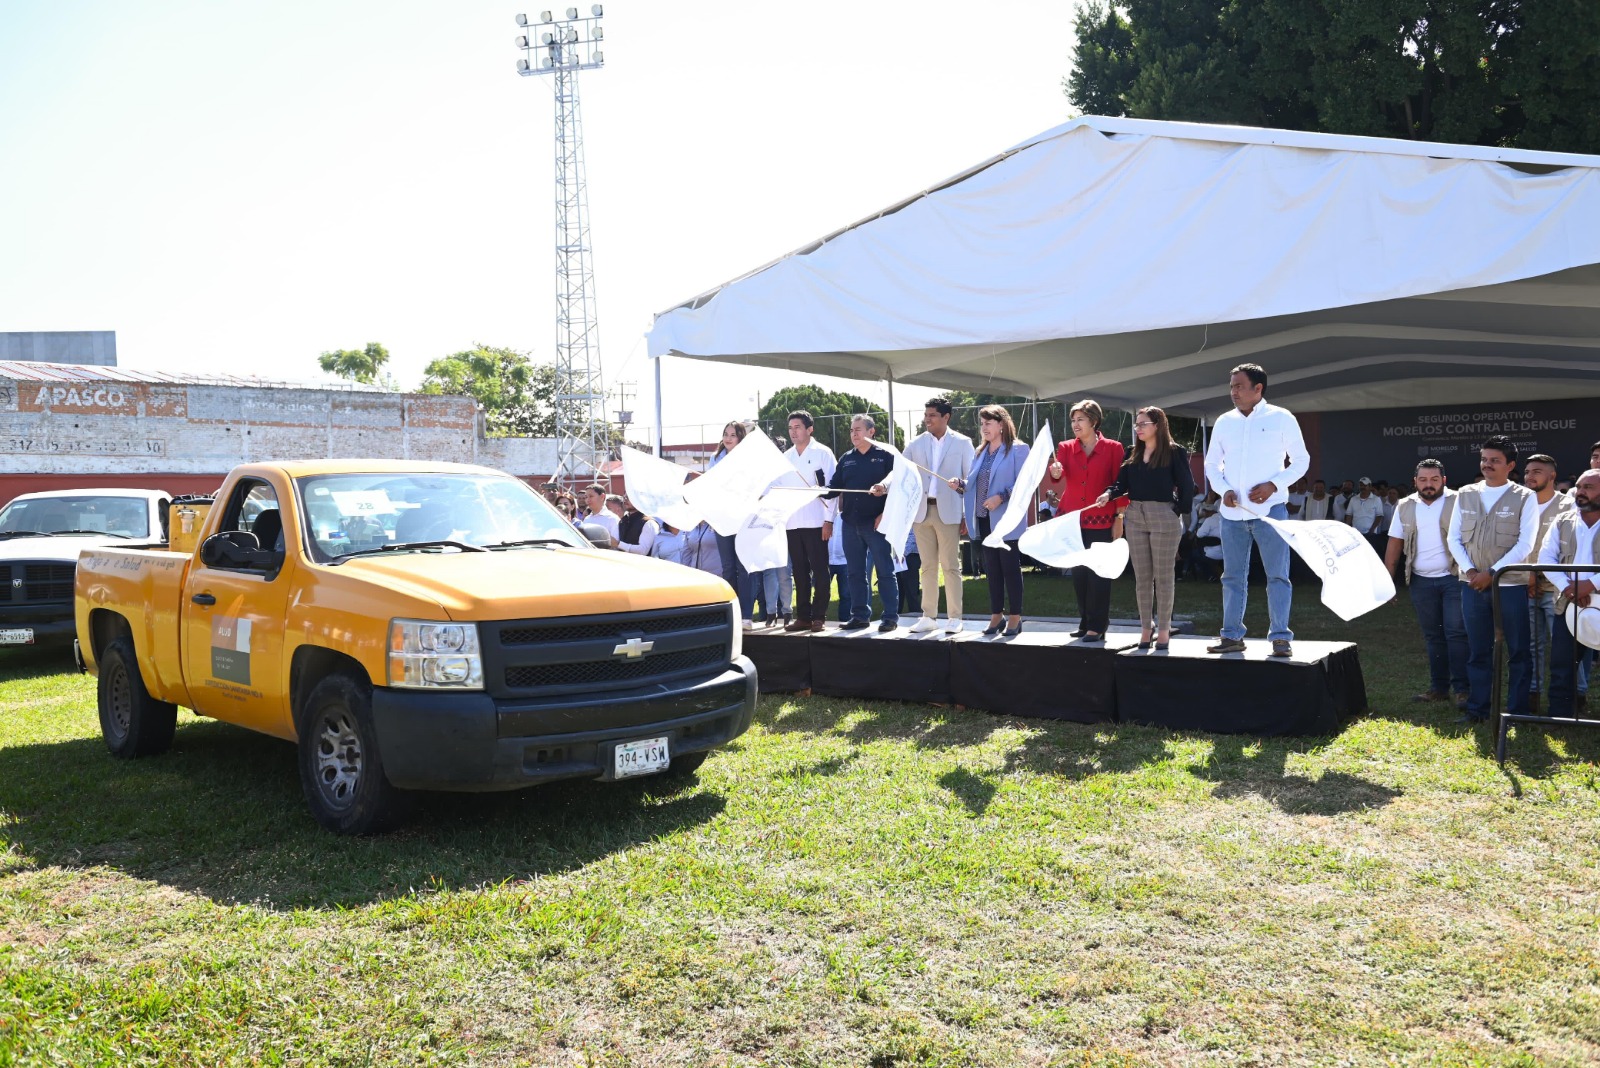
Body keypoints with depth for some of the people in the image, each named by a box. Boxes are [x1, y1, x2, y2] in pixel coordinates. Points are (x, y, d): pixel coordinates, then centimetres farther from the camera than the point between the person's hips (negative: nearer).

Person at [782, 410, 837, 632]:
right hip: (792, 522, 5)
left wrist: (829, 520, -10)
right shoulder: (786, 456, 13)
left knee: (819, 571, -2)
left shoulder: (822, 453, -1)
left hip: (815, 522, -5)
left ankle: (818, 616, 2)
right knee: (799, 572, 8)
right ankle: (803, 616, 13)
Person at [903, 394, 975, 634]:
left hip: (948, 511, -3)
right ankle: (929, 617, 14)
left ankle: (954, 618, 5)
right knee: (927, 567, 8)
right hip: (921, 511, 3)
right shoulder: (915, 444, 10)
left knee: (950, 566, -1)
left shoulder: (963, 443, 3)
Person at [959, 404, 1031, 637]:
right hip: (984, 519, 7)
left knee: (1010, 567, -2)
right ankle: (996, 615, 16)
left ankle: (1016, 617, 5)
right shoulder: (981, 451, 16)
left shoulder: (1018, 449, -5)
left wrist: (1001, 497, -23)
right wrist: (961, 484, -4)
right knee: (991, 568, 10)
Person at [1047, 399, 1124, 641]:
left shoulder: (1113, 448, -2)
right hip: (1073, 520, 4)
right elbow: (1058, 471, -12)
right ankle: (1085, 621, 20)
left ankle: (1097, 625, 4)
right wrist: (1055, 472, -36)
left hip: (1101, 521, -4)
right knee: (1078, 573, 9)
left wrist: (1119, 517, -4)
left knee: (1098, 573, -1)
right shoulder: (1066, 448, 6)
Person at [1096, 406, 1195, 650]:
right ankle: (1146, 626, 17)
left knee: (1163, 577, 2)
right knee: (1142, 577, 8)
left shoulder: (1175, 452, -4)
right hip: (1134, 517, 5)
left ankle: (1163, 629, 9)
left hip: (1164, 517, -5)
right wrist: (1109, 494, -13)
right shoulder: (1134, 455, 12)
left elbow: (1187, 485, -5)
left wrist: (1179, 510, -9)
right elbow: (1123, 482, 5)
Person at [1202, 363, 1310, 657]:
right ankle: (1232, 636, 15)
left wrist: (1274, 485, -12)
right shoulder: (1225, 422, 9)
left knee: (1277, 575, -3)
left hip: (1270, 509, -4)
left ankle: (1280, 638, 2)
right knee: (1233, 577, 8)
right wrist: (1224, 489, -4)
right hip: (1232, 512, 4)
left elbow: (1301, 460, 3)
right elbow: (1211, 463, 15)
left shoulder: (1281, 418, -1)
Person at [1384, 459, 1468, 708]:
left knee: (1457, 633, -6)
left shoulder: (1458, 502, -4)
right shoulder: (1405, 507, 9)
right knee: (1432, 636, 10)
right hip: (1421, 581, 4)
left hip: (1453, 577, -4)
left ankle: (1462, 688, -1)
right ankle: (1439, 687, 17)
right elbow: (1394, 544, 12)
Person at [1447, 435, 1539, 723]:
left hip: (1511, 584, -3)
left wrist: (1491, 572, -14)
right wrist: (1469, 571, -6)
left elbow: (1525, 544, -9)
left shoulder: (1524, 498, -3)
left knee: (1517, 651, 4)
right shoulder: (1465, 495, 7)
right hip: (1472, 584, 3)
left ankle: (1517, 710, 14)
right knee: (1478, 651, 9)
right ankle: (1477, 708, 17)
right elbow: (1454, 538, 7)